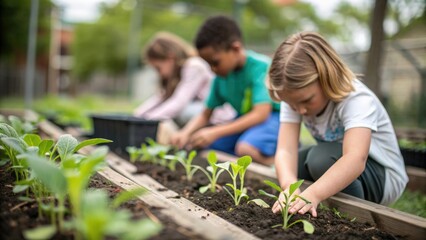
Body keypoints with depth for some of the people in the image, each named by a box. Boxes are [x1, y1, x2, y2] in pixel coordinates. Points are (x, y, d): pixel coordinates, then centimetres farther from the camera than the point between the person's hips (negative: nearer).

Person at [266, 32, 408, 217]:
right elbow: (286, 150, -29)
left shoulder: (356, 99, -30)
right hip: (336, 163, 6)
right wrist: (290, 187, -50)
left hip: (383, 176, -6)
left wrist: (313, 194, -62)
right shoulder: (294, 96, -16)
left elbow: (355, 159, -47)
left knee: (322, 158, -33)